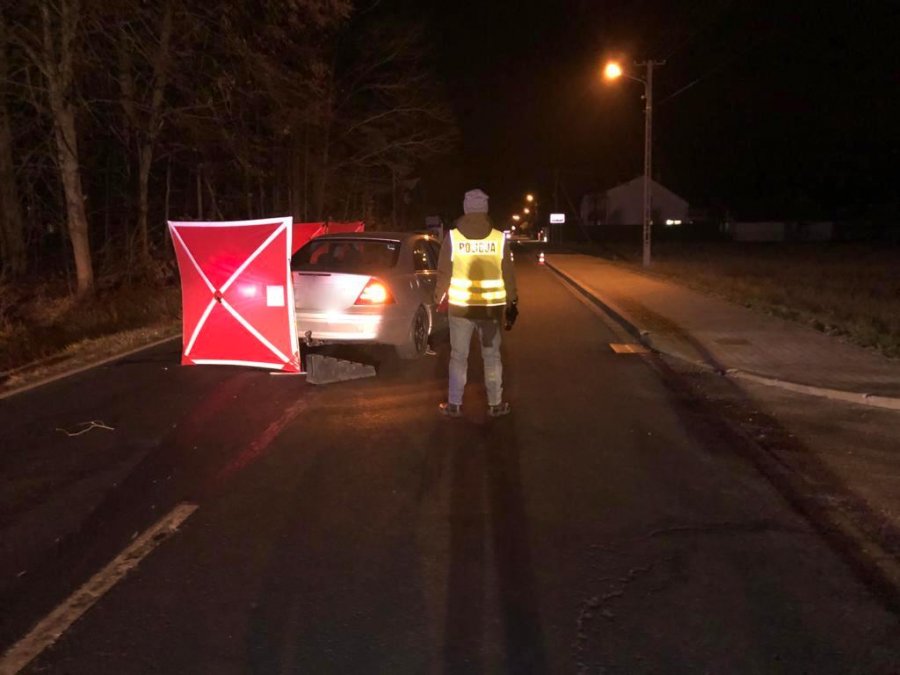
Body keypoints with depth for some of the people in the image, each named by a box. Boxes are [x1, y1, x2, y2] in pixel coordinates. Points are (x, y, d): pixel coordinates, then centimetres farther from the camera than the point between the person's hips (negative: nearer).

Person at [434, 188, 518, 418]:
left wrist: (439, 296, 11)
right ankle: (496, 403, 18)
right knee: (492, 355, 12)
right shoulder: (498, 238, -5)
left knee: (459, 355, 10)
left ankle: (454, 404, 15)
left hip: (460, 305, 0)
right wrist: (511, 300, 12)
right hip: (491, 306, 1)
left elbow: (443, 273, -3)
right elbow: (508, 274, 1)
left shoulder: (453, 236, -6)